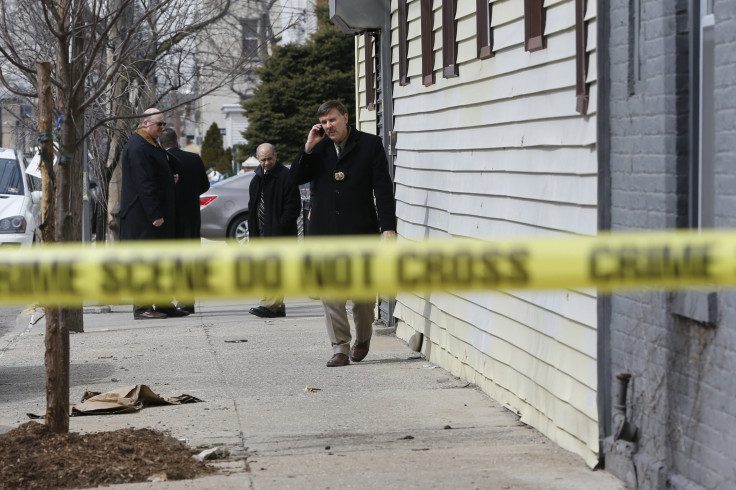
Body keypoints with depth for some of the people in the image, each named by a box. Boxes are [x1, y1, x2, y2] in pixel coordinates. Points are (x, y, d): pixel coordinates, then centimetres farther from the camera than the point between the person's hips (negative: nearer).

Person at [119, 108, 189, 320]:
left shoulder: (151, 145, 17)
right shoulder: (137, 147, -16)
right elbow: (144, 184, -21)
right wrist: (155, 215, -23)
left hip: (155, 214, 10)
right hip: (142, 217, -10)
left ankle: (164, 305, 18)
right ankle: (142, 308, -4)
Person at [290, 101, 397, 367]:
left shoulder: (370, 145, 1)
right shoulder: (318, 147, 10)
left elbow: (383, 188, -1)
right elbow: (296, 178, 5)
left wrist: (388, 226, -9)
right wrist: (308, 148, -7)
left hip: (360, 231, -2)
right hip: (325, 231, 2)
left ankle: (362, 339, 27)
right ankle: (340, 348, 1)